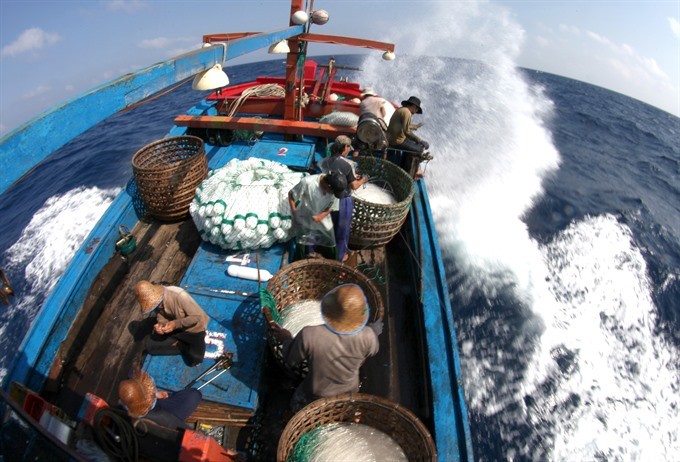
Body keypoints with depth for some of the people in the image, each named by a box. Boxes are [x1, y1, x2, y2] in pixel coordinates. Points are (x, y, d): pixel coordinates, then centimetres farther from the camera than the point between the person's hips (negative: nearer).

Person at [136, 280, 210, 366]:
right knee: (149, 344, -8)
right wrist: (160, 324, -22)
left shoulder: (180, 296, -34)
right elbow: (160, 316, 0)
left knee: (194, 359, -22)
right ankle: (183, 345, 1)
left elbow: (197, 316, -26)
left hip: (194, 328, -6)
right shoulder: (156, 300, -15)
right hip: (175, 327, 6)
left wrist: (176, 323, -35)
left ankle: (178, 344, 6)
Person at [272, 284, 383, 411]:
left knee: (297, 404, 28)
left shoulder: (308, 335, -37)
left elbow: (291, 361, -16)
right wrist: (374, 330, 12)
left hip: (315, 397, -2)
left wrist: (286, 340, 2)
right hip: (349, 394, 2)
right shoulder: (367, 336, -33)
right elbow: (372, 351, -6)